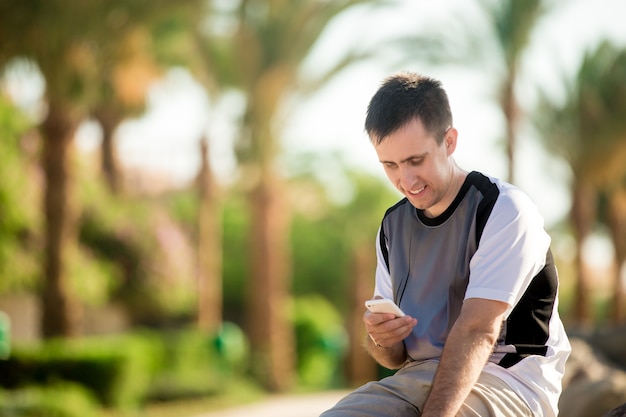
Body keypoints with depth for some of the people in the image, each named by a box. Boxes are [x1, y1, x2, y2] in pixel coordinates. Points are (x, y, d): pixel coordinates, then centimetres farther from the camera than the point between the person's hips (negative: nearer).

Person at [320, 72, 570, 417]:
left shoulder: (505, 211, -9)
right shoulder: (393, 226, 13)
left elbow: (478, 330, -22)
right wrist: (380, 340, -9)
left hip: (506, 380, -6)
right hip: (419, 378, 6)